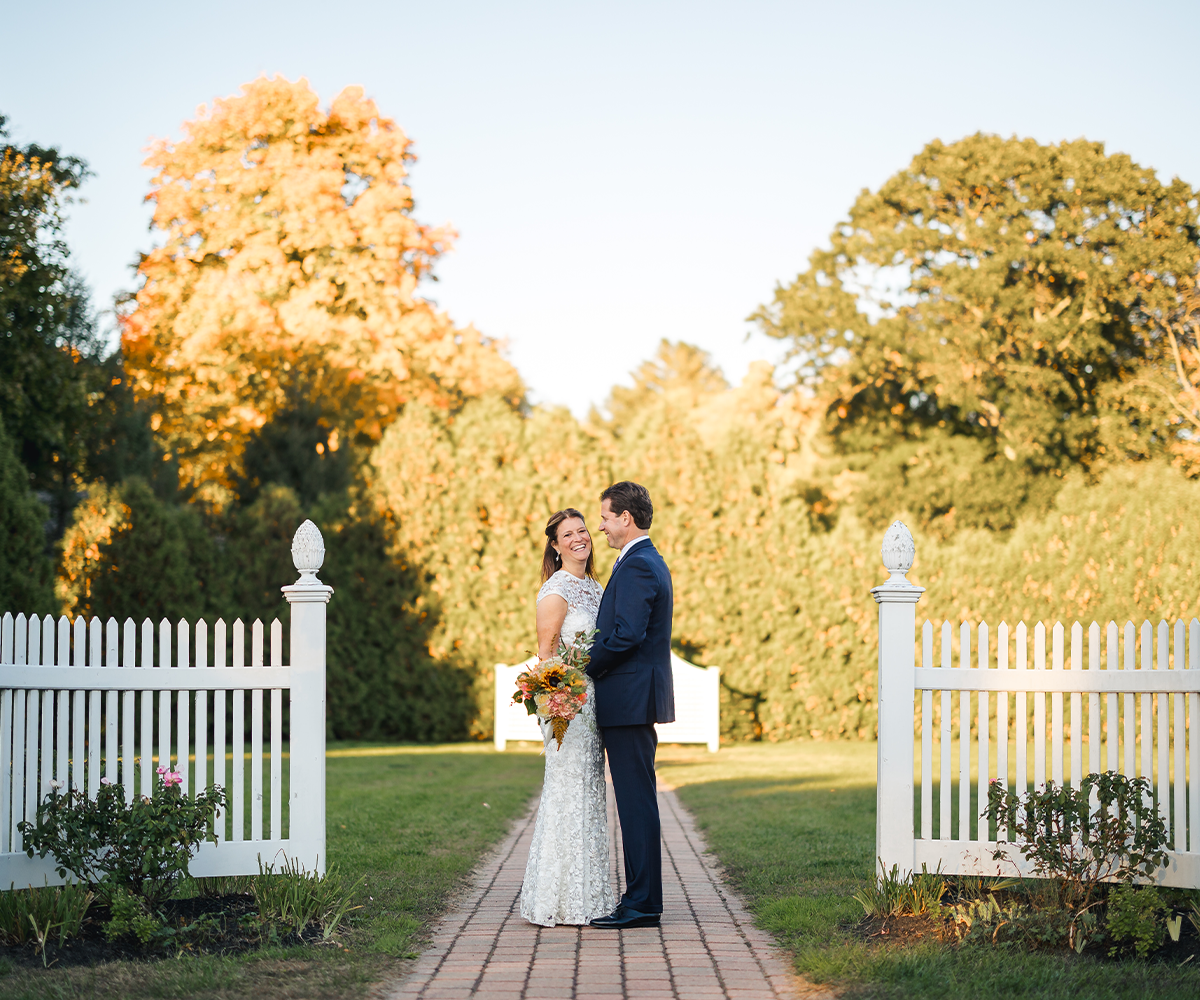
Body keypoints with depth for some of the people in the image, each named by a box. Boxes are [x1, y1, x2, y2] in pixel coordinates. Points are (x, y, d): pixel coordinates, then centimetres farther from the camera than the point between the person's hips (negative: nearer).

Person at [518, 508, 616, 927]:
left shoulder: (594, 587, 16)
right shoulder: (556, 591, -10)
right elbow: (545, 654, -12)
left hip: (593, 701, 9)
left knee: (589, 793, 10)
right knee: (568, 792, -7)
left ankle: (586, 895, 15)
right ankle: (561, 901, -3)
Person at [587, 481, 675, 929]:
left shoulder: (637, 566, -15)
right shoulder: (651, 561, 19)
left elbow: (627, 635, -23)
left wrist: (584, 668, -10)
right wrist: (594, 662, 12)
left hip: (629, 700, -11)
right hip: (637, 699, 11)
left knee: (636, 801, -8)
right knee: (636, 801, 12)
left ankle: (641, 904, -6)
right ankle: (642, 899, 16)